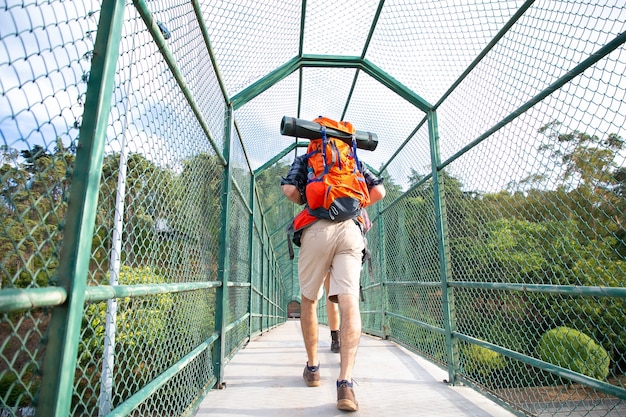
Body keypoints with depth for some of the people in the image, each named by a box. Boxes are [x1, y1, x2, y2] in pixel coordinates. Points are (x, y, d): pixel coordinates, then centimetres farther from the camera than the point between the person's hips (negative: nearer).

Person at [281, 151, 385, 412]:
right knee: (350, 304, -8)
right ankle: (345, 382, -18)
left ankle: (312, 368, 23)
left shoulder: (305, 159, 19)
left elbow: (289, 189, 1)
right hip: (351, 229, 2)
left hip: (316, 229, -1)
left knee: (309, 300, 14)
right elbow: (378, 191, 14)